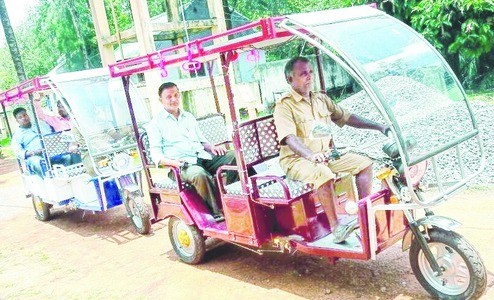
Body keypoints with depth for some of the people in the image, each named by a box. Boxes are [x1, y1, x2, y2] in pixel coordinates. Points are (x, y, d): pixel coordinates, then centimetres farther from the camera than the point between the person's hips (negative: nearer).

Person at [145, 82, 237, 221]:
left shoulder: (189, 117, 25)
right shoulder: (156, 123, 9)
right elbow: (155, 153, 1)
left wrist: (212, 147, 4)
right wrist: (172, 162, -20)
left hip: (203, 157, 6)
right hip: (182, 164, -5)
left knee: (235, 156, -19)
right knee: (200, 174, -40)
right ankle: (218, 212, -27)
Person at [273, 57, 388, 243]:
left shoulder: (321, 99, 14)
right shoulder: (284, 106, -9)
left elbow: (347, 117, 17)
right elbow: (289, 138, -24)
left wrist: (378, 127, 9)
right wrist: (310, 155, -42)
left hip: (326, 154, 7)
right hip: (296, 159, -7)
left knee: (364, 163, -4)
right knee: (323, 173, -36)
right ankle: (335, 228, -29)